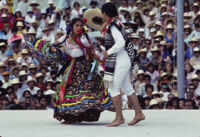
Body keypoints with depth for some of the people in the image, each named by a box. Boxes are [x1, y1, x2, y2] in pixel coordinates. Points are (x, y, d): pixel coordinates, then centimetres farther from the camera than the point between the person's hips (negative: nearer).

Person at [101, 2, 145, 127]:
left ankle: (119, 117, -1)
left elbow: (121, 43, -26)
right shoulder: (117, 24, 13)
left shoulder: (112, 26, -16)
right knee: (127, 88, 13)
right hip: (124, 60, 10)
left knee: (113, 88, -4)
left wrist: (108, 52, -16)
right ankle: (139, 113, 16)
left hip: (118, 62, -10)